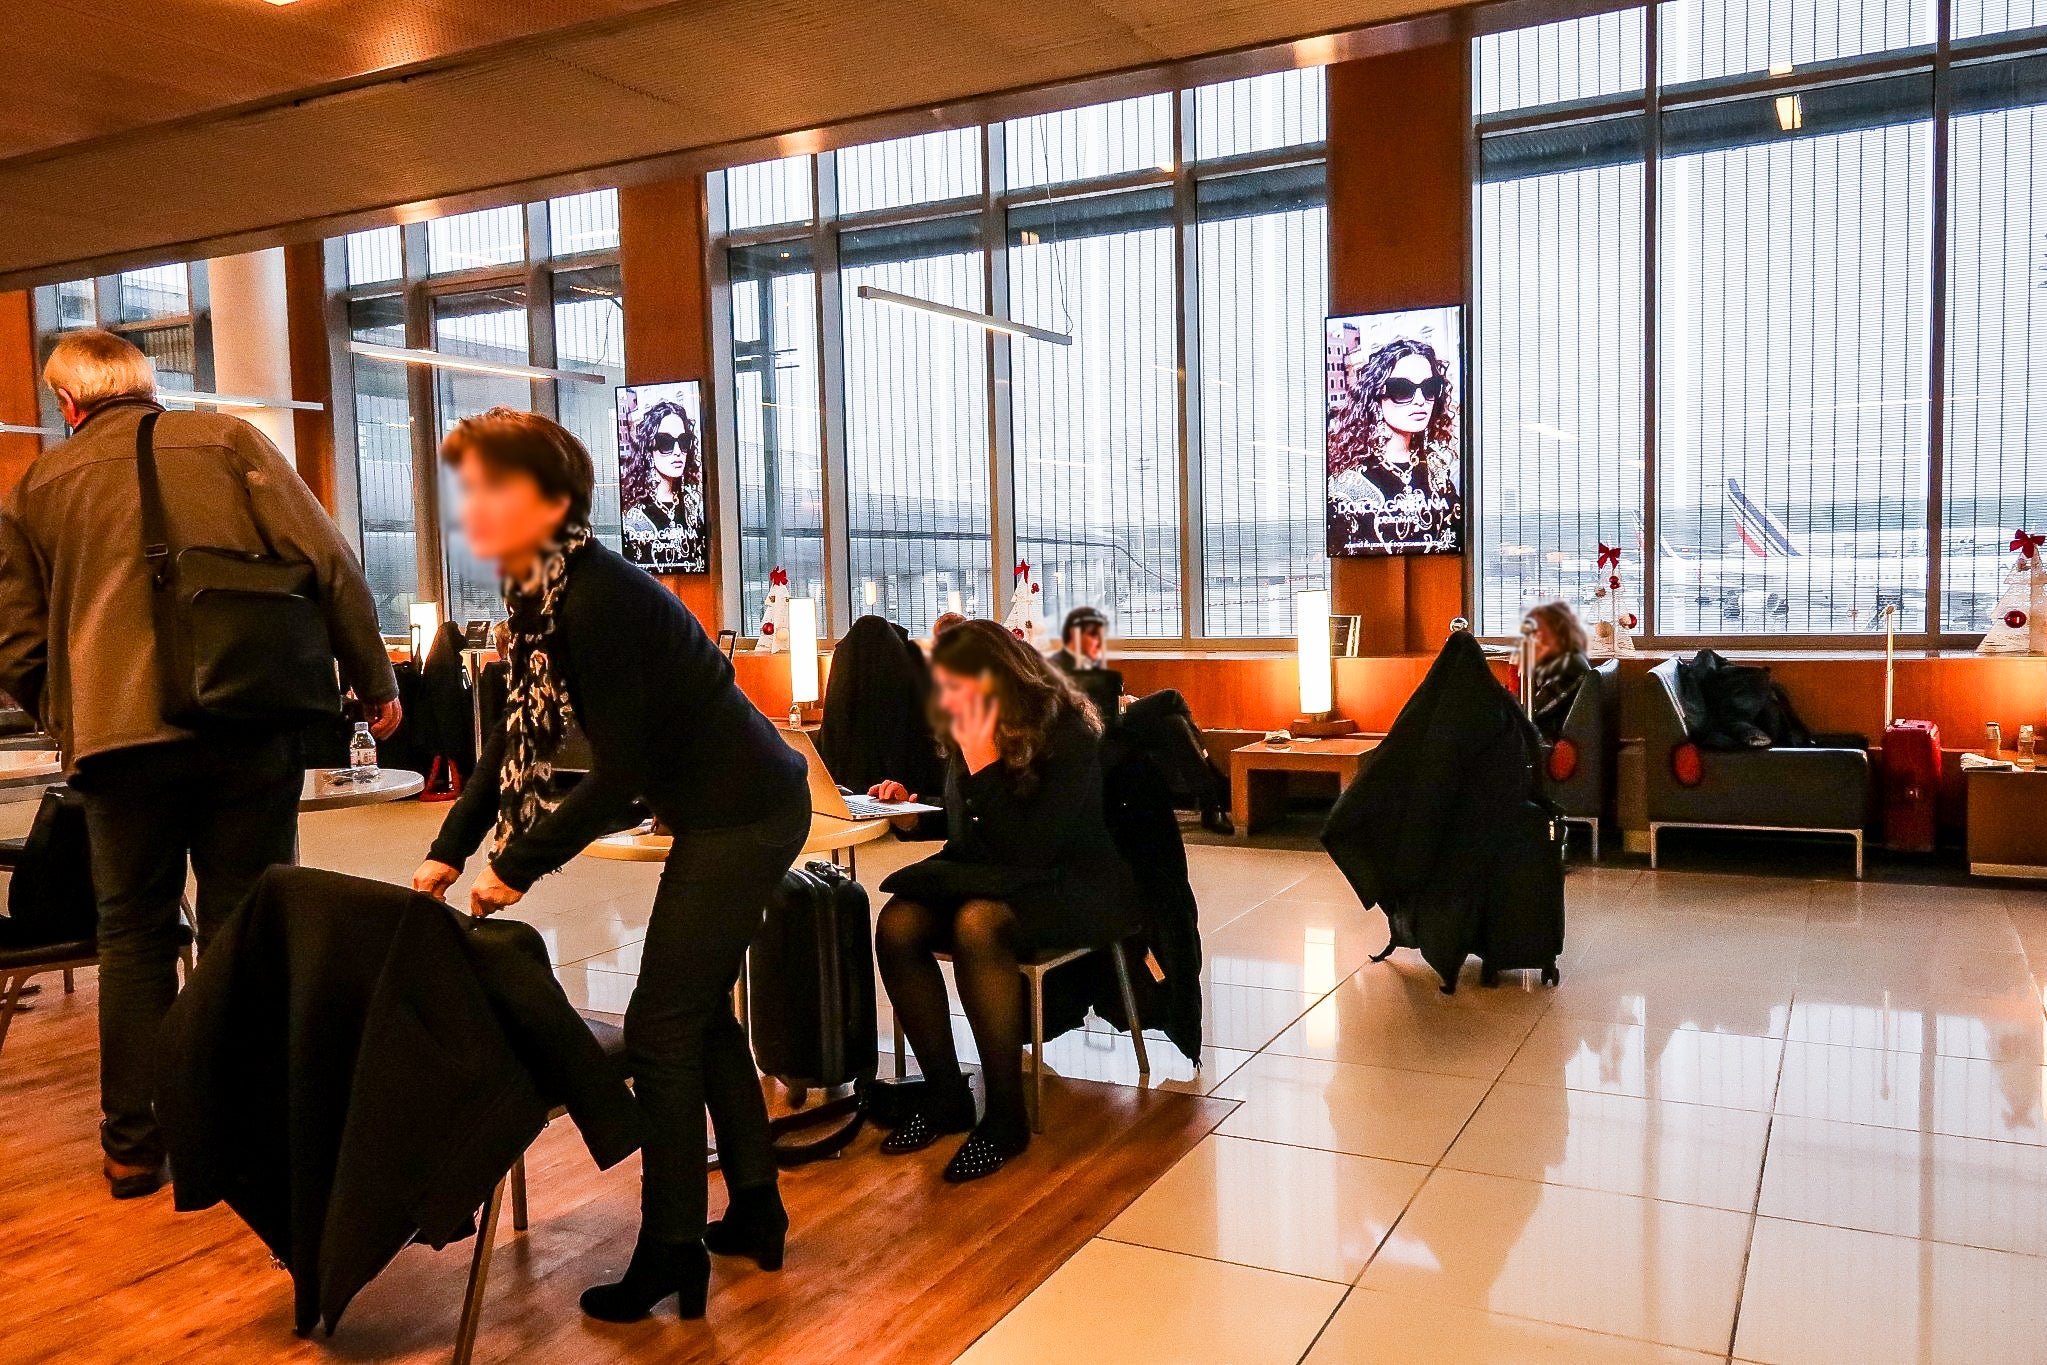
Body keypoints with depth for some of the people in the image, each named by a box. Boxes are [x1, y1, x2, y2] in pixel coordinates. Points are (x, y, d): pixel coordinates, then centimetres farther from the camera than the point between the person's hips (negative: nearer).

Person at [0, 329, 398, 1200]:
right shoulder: (227, 441, 5)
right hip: (246, 727, -1)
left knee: (134, 937, 14)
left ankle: (134, 1146, 19)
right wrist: (374, 682, 4)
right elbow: (328, 565, -3)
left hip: (116, 737, 2)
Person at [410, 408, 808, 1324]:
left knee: (662, 1027, -3)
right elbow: (518, 740, 10)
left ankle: (672, 1256, 10)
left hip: (742, 813, -10)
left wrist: (517, 866, -15)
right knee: (701, 1010, 18)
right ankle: (755, 1214, 31)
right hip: (734, 809, 10)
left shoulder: (598, 598, -23)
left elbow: (618, 775, -22)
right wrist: (448, 850, 6)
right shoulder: (541, 597, 6)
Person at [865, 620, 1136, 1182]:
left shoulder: (1067, 732, -17)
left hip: (1078, 888, -7)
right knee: (897, 923, -22)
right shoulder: (967, 735, 4)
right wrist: (912, 799, 0)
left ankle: (1006, 1117, -22)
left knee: (977, 923, -37)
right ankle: (945, 1094, -7)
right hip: (997, 879, 7)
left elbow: (1028, 847, -25)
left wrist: (982, 762, -25)